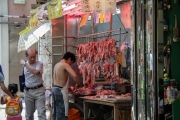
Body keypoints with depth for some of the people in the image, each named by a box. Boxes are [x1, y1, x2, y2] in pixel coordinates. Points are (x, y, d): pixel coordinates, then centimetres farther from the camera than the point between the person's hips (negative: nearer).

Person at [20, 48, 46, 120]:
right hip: (28, 91, 5)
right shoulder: (24, 65, 7)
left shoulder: (39, 64, -8)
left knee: (41, 112, -10)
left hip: (39, 90, -5)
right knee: (29, 114, 12)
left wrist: (25, 64, -21)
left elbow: (36, 71, -28)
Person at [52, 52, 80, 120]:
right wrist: (78, 84, -10)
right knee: (61, 112, -5)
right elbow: (74, 75, -27)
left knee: (55, 111, 14)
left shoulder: (57, 65, 13)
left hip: (54, 89, 9)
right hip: (61, 90, -9)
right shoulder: (65, 65, -13)